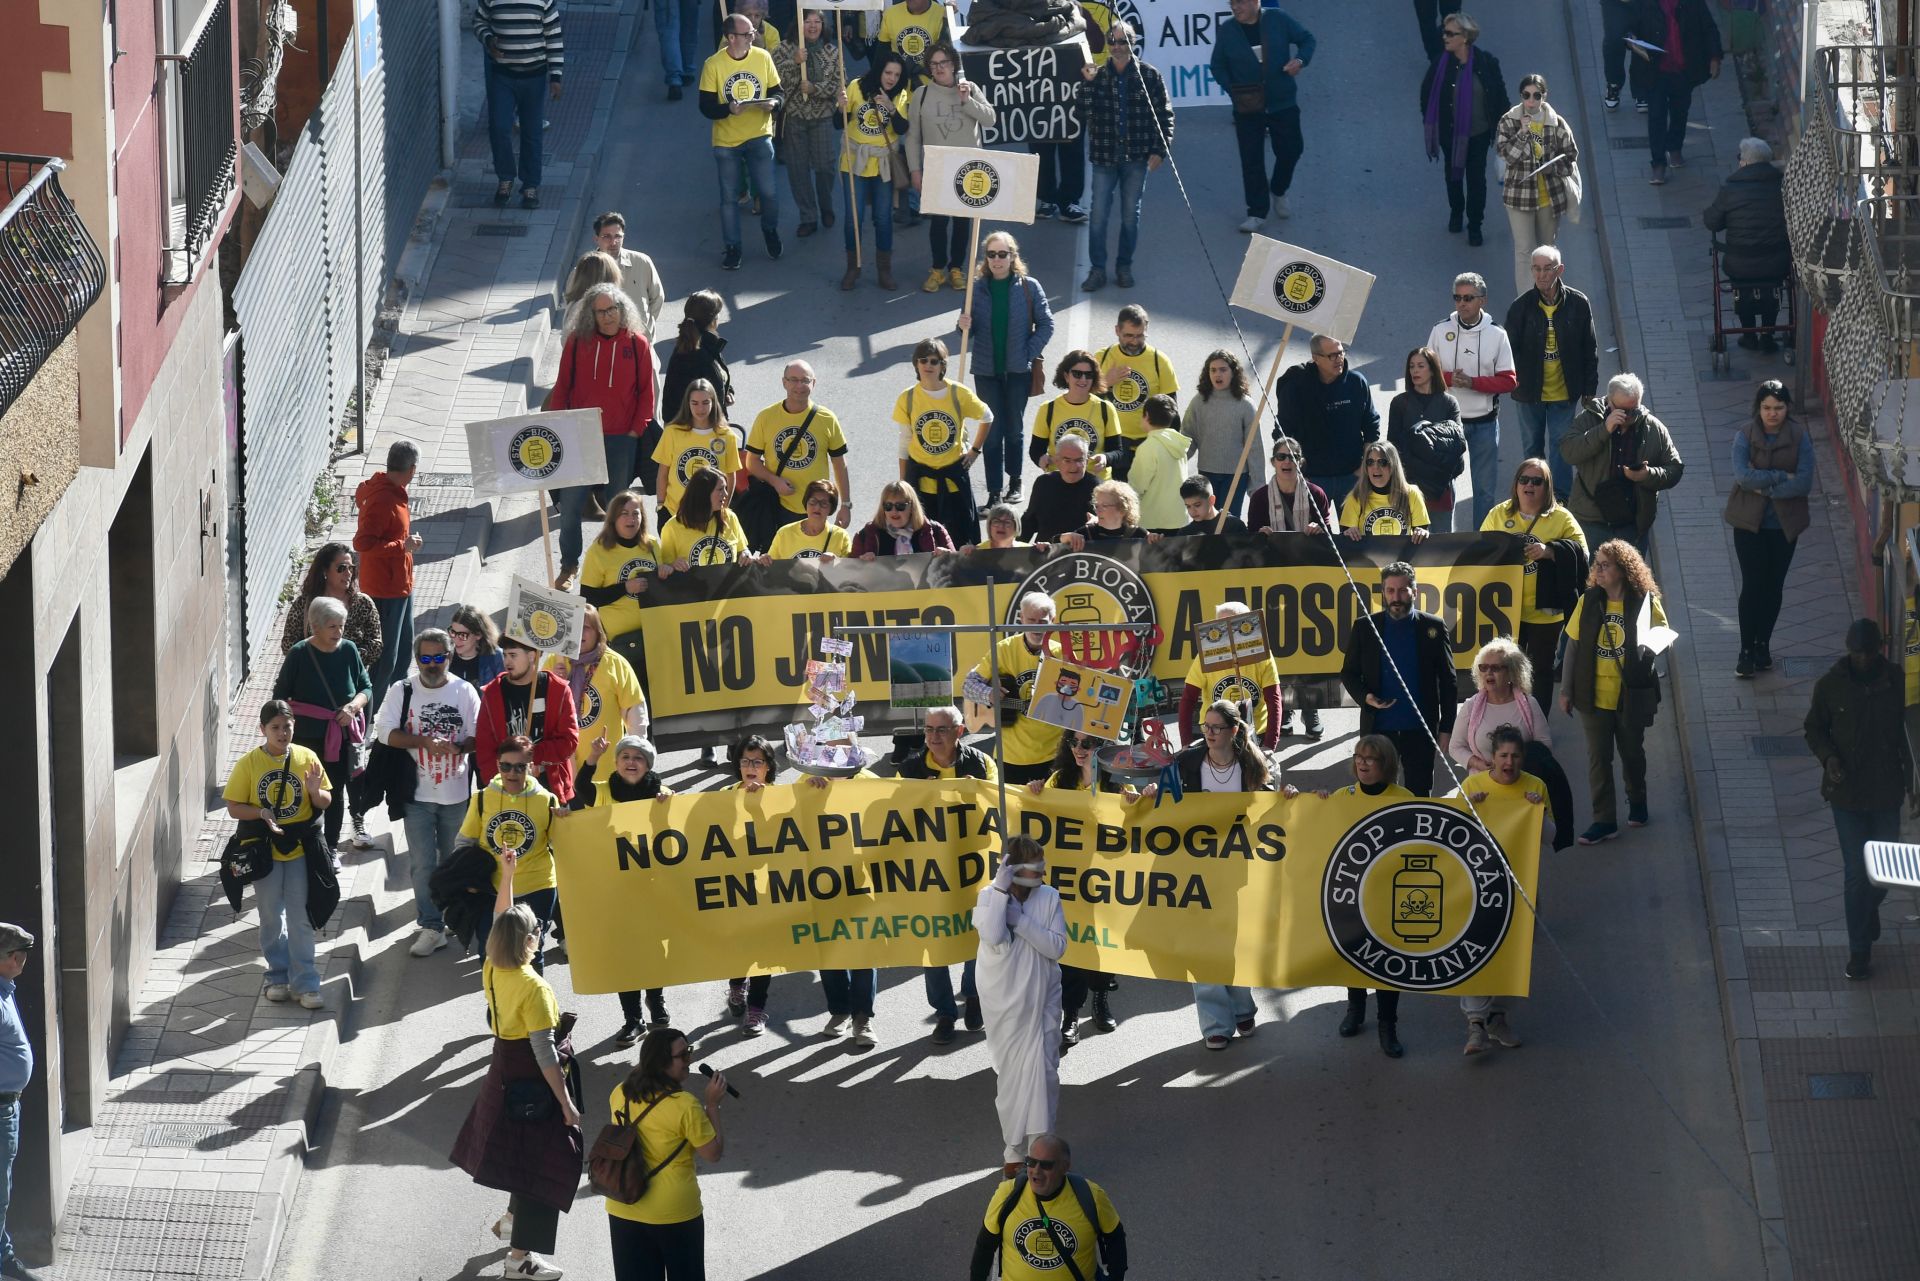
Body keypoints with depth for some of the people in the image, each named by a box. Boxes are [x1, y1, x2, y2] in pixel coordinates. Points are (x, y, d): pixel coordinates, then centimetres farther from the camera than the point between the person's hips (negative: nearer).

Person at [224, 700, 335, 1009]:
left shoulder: (306, 758, -4)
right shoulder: (249, 763, -7)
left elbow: (326, 802, 2)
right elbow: (234, 807, -5)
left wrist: (315, 792, -21)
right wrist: (261, 813, -23)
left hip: (300, 849, 0)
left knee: (301, 919, 2)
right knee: (271, 919, 11)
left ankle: (305, 983, 7)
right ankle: (279, 975, 25)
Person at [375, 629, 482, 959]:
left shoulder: (465, 691, 1)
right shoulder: (402, 691, 0)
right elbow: (385, 731, -9)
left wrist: (458, 747, -21)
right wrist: (424, 742, -21)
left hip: (456, 793, 1)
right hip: (417, 793, -1)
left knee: (452, 861, 13)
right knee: (423, 864, -5)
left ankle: (451, 918, 28)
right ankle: (431, 927, -1)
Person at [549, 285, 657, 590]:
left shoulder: (637, 344, 0)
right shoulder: (577, 342, 0)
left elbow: (646, 391, 4)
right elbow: (562, 387, 5)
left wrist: (637, 429, -3)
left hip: (621, 439, 0)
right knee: (571, 503, -1)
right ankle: (569, 566, 10)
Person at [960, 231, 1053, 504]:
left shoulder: (1029, 287, -5)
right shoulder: (977, 287, -1)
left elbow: (1046, 323, -1)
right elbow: (970, 328, 7)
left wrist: (1030, 353, -9)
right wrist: (964, 325, -16)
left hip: (1018, 369, -1)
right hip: (987, 370, 1)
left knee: (1014, 428, 11)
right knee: (992, 430, 1)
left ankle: (1014, 482, 28)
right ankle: (994, 491, 4)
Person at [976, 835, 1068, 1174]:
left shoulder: (1049, 897, -7)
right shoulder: (989, 896, -11)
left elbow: (1057, 947, -14)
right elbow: (992, 936, -28)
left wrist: (1020, 920, -23)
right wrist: (1001, 890, -28)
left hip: (1042, 1000, 1)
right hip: (1003, 1003, -1)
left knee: (1044, 1072, -1)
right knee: (1009, 1073, 8)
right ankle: (1014, 1149, 19)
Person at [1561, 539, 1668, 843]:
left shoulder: (1645, 602, -9)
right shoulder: (1588, 602, -3)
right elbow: (1573, 645, 2)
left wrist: (1649, 650, -20)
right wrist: (1567, 689, 2)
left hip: (1630, 694, -1)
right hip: (1594, 694, 1)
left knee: (1632, 751, 17)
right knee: (1598, 757, 1)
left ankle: (1637, 802, 41)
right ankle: (1604, 821, 8)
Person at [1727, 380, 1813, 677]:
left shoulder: (1799, 438, -5)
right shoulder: (1745, 435, -7)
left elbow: (1805, 483, -14)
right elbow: (1743, 476, -20)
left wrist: (1765, 487, -18)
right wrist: (1781, 477, -19)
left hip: (1784, 524, 1)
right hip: (1750, 522, -1)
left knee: (1774, 585, 9)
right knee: (1752, 584, -6)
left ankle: (1763, 645, 24)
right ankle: (1746, 650, 2)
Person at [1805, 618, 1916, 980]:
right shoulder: (1830, 686, -9)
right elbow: (1815, 729, 4)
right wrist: (1828, 757, -16)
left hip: (1887, 790, 2)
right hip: (1847, 792, -2)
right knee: (1857, 871, -2)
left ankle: (1869, 913, 45)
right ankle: (1859, 949, 9)